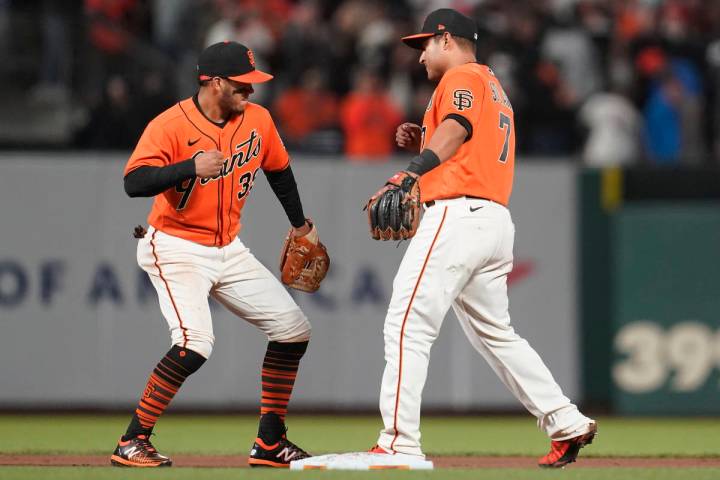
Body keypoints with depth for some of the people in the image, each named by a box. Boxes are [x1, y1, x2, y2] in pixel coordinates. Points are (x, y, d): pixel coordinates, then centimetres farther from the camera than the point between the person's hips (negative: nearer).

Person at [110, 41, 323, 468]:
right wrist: (192, 167, -41)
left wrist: (300, 224, 26)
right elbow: (134, 182, -31)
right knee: (194, 345, -26)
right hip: (177, 249, -7)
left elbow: (279, 170, 18)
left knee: (294, 330, 4)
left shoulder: (258, 120, -1)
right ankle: (133, 442, -12)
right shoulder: (170, 126, -20)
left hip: (229, 251, 7)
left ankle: (271, 443, 15)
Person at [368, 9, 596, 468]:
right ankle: (567, 424, 12)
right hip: (497, 220, 10)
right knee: (495, 333, 17)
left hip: (458, 214, -10)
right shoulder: (494, 87, 28)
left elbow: (457, 127, -21)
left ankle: (399, 443, -18)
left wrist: (411, 171, -34)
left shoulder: (462, 77, -1)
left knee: (408, 324, -12)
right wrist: (423, 143, 16)